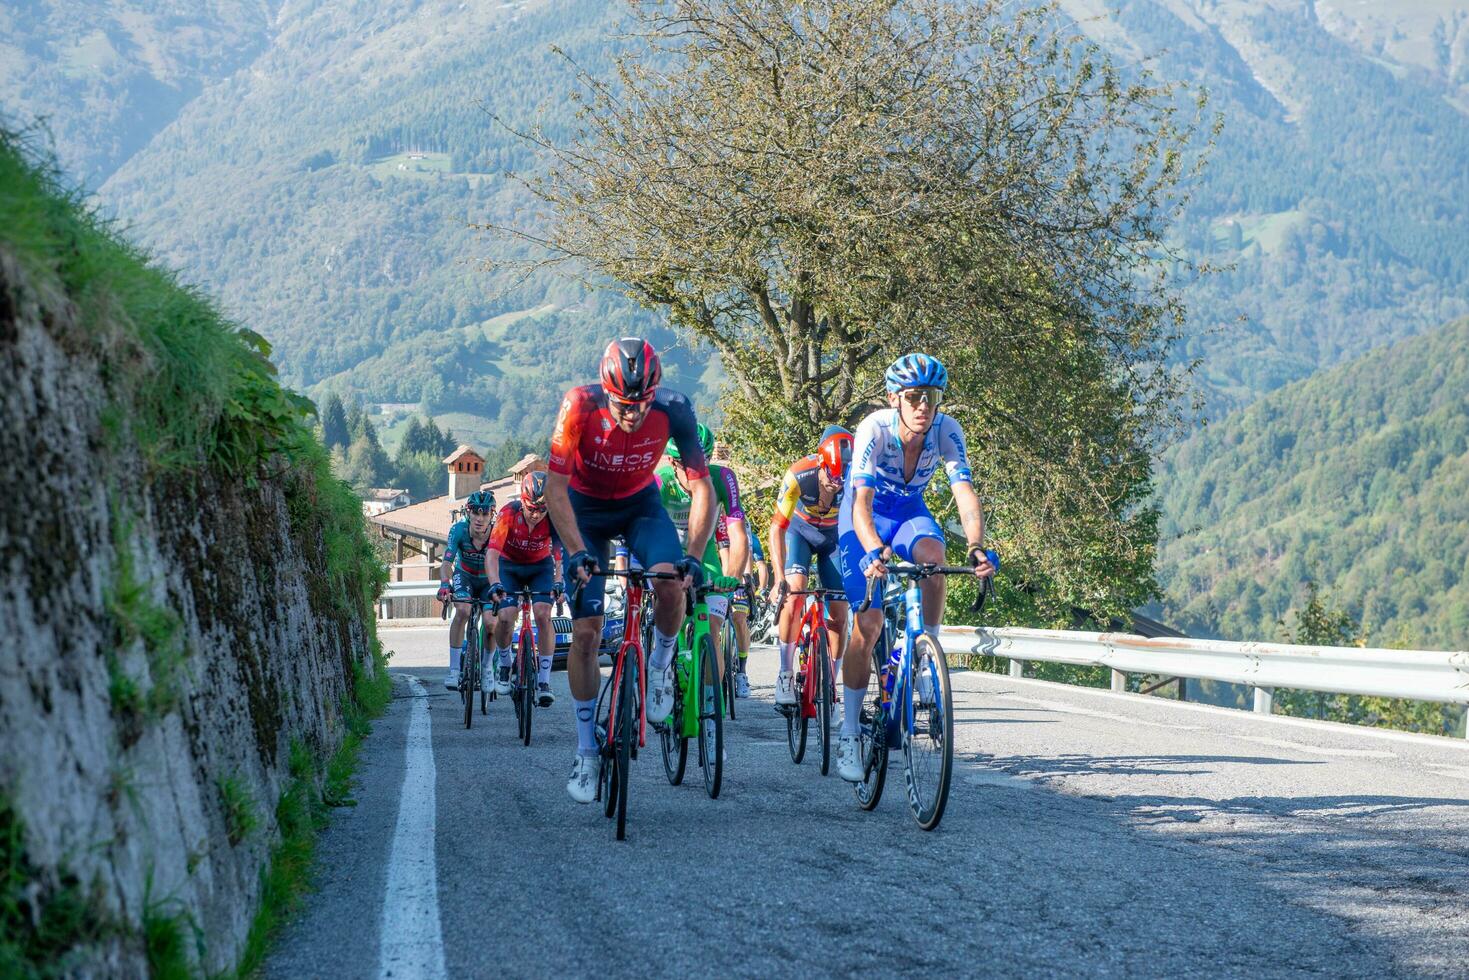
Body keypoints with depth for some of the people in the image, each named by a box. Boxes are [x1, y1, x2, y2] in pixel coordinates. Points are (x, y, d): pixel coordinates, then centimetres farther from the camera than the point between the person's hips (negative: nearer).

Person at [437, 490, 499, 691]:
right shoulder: (459, 530, -27)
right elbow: (447, 563, -31)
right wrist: (444, 585, -50)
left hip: (488, 580, 0)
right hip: (464, 576, 0)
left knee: (490, 622, -20)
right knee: (462, 610, -29)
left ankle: (486, 668, 5)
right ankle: (454, 669, -22)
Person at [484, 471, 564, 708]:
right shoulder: (508, 514, -31)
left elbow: (560, 554, -37)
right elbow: (492, 554, -39)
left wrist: (558, 583, -55)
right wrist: (495, 585, -55)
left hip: (540, 566, 0)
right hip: (510, 565, 0)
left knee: (543, 615, -19)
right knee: (505, 617, -18)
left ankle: (544, 682, -15)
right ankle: (504, 666, 11)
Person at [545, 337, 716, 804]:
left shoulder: (673, 410, -28)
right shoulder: (580, 405, -31)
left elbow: (702, 488, -22)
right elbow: (555, 486, -28)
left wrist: (693, 556, -34)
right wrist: (578, 552, -38)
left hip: (640, 503, 1)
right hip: (584, 507, -1)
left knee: (671, 585, -29)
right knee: (586, 631, -8)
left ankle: (660, 664, 2)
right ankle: (586, 751, 5)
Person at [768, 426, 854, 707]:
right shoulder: (799, 475, -34)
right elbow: (777, 527, -31)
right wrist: (780, 578, -38)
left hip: (835, 536, 1)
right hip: (800, 531, -1)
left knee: (838, 613, -6)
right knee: (794, 590, -24)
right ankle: (785, 676, -14)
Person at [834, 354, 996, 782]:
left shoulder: (946, 432, -23)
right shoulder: (874, 429, -31)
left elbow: (965, 494, -31)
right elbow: (861, 504, -39)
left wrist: (976, 548, -49)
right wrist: (874, 551, -57)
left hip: (909, 512, 3)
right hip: (866, 518, -2)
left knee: (932, 555, -34)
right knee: (867, 625, -11)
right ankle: (849, 732, 1)